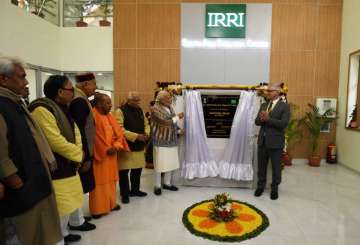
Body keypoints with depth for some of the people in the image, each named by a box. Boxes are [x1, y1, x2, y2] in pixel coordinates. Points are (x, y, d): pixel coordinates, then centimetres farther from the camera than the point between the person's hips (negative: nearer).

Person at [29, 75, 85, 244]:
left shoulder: (62, 109, 11)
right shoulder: (42, 109, -20)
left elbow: (75, 132, 13)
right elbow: (55, 141, -25)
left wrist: (78, 152, -4)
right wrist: (77, 153, -11)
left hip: (67, 166, 10)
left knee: (66, 205, 21)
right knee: (58, 208, 2)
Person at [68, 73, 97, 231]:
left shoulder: (79, 99, 11)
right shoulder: (79, 101, -20)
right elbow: (80, 131, -24)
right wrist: (86, 156, -21)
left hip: (83, 152, 10)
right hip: (82, 153, -10)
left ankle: (77, 216, 33)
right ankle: (76, 222, 18)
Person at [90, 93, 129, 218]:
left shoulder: (110, 117, 12)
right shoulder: (92, 116, -14)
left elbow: (119, 132, 10)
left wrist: (116, 146, -7)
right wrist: (106, 150, -16)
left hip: (111, 154, 8)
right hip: (99, 155, -8)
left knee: (110, 179, 16)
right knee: (99, 182, 0)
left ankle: (111, 203, 29)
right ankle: (98, 209, 12)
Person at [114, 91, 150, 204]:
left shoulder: (140, 110, 12)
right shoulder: (120, 111, -11)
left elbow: (146, 124, 19)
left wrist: (147, 133, -4)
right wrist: (136, 136, -22)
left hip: (139, 146, 7)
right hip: (126, 146, -7)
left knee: (137, 170, 15)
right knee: (124, 171, 1)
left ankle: (135, 190, 32)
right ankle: (124, 194, 16)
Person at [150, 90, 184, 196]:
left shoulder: (170, 108, 9)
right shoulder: (155, 109, -15)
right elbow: (165, 122, -24)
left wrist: (179, 130, 3)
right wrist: (178, 117, -14)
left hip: (171, 140, 7)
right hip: (161, 141, -7)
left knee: (171, 163, 12)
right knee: (160, 164, 3)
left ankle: (167, 183, 29)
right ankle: (157, 186, 19)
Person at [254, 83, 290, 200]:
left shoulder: (284, 106, -6)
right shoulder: (263, 105, 10)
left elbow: (283, 123, -18)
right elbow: (257, 121, 5)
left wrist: (268, 119, -22)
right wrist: (262, 118, -16)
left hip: (275, 142, -5)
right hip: (262, 140, 5)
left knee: (276, 167, 9)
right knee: (261, 166, 14)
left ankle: (274, 189, 26)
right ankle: (260, 186, 31)